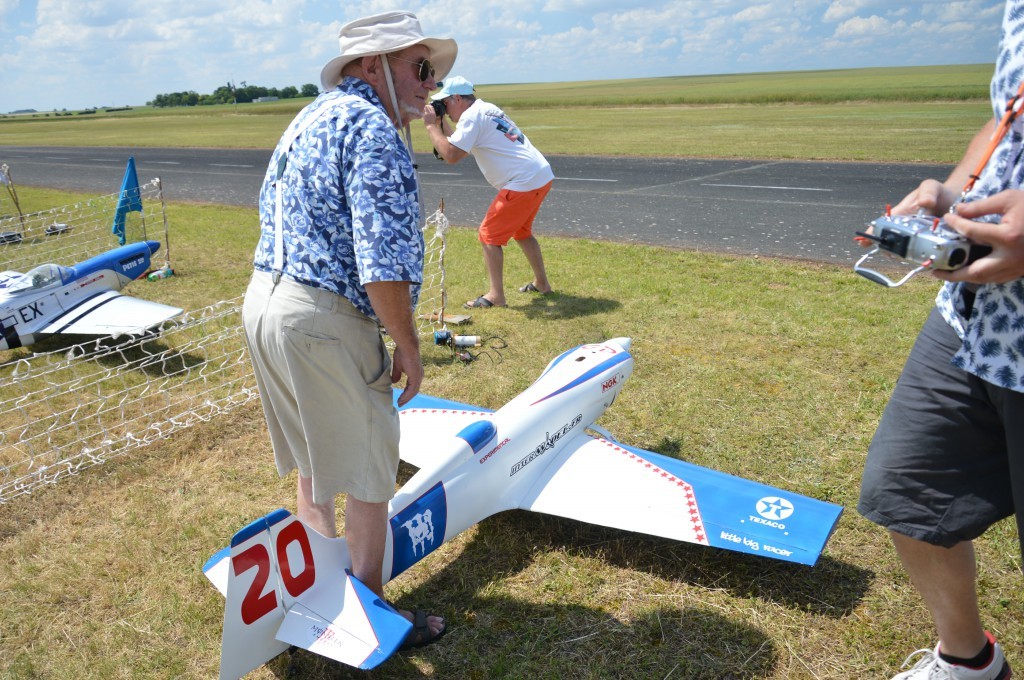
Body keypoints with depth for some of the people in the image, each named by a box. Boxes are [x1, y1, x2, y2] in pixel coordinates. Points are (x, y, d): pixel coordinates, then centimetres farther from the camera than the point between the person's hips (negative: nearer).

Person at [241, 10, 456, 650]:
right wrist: (408, 346, -12)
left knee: (314, 460, 24)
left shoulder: (311, 118, 18)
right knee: (369, 471, 6)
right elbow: (383, 261, -24)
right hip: (321, 321, -10)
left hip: (263, 300, 10)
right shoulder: (370, 125, -15)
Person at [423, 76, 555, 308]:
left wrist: (431, 126, -8)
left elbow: (451, 155, -19)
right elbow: (457, 146, 26)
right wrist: (440, 123, 17)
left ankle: (496, 296, -1)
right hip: (542, 176, 10)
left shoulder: (471, 116, -10)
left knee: (489, 235, -2)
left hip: (524, 182, -10)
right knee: (521, 231, 26)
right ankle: (541, 283, 36)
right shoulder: (486, 109, 19)